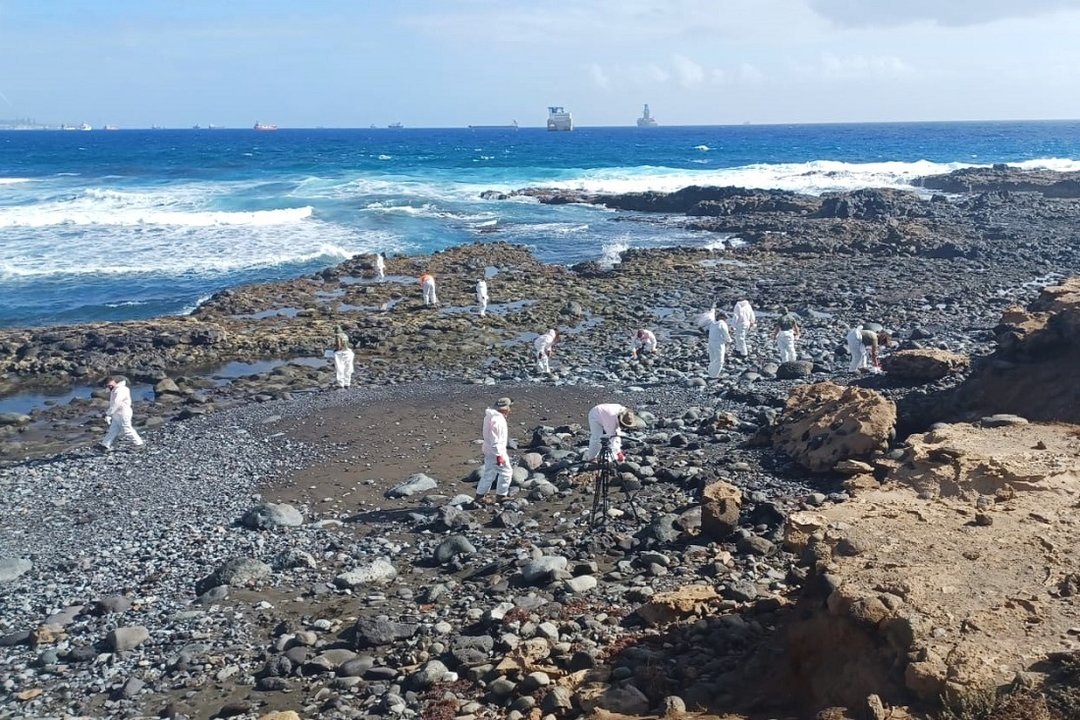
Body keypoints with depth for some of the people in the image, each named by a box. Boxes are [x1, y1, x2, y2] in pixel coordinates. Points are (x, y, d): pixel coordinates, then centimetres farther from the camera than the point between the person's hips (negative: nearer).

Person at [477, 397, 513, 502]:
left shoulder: (490, 416, 8)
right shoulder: (497, 420, -23)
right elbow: (495, 440, -24)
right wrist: (499, 456, -23)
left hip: (488, 451, 10)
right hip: (496, 452, -10)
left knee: (489, 473, 16)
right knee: (506, 472, 2)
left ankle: (480, 494, 21)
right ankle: (502, 494, 9)